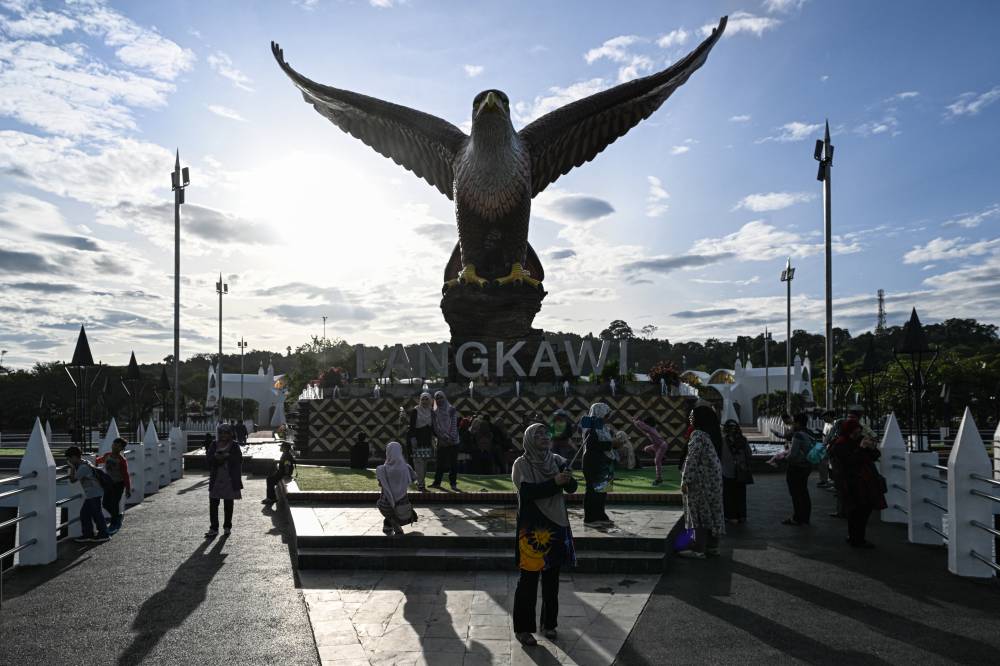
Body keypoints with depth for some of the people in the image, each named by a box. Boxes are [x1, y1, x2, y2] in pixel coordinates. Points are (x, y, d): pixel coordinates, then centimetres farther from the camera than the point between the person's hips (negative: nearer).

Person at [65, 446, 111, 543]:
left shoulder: (83, 467, -20)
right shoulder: (83, 464, 12)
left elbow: (72, 480, -19)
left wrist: (72, 468, -12)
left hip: (94, 494, -10)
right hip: (90, 494, 10)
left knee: (96, 513, -1)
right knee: (84, 513, 13)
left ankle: (104, 534, 8)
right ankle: (88, 534, 18)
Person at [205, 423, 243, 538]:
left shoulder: (234, 446, 3)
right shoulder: (214, 445, 9)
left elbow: (239, 459, -8)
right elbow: (209, 457, -2)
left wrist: (227, 456, -16)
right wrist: (216, 457, -20)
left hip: (230, 479, -1)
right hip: (216, 479, 1)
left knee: (228, 504, 6)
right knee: (213, 504, -5)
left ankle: (227, 527, 18)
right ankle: (213, 528, 0)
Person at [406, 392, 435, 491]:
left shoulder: (431, 412, 12)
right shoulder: (414, 411, -3)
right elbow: (411, 426, -6)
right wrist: (412, 438, -15)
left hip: (427, 440, 5)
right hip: (417, 440, -5)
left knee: (424, 462, 5)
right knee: (419, 462, -10)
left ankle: (421, 482, 12)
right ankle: (420, 484, -11)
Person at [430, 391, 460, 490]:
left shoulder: (452, 410, 4)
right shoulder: (435, 412, 8)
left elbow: (454, 425, -2)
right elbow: (436, 427, 1)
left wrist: (451, 437, -14)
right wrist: (444, 437, -12)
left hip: (453, 441, -1)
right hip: (442, 442, 1)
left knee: (453, 463, 0)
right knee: (440, 463, 3)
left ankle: (453, 483, 5)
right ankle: (437, 482, 12)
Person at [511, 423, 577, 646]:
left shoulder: (557, 461, 5)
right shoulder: (521, 464, -8)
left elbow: (572, 488, -2)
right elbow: (527, 491, -20)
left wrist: (568, 479, -24)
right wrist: (554, 482, -28)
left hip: (556, 526, 5)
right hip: (532, 528, -4)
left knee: (552, 578, 13)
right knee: (529, 580, 1)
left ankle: (549, 623, 29)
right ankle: (523, 628, 14)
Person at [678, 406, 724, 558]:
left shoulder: (697, 435, -16)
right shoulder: (705, 435, 12)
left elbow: (692, 459, -20)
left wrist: (685, 481, -18)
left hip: (702, 481, -9)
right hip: (711, 479, 9)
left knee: (699, 513, -4)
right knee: (710, 511, 12)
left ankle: (698, 549, -1)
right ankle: (712, 546, 19)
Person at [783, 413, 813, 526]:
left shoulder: (797, 435, -21)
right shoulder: (808, 435, 8)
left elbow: (793, 454, -25)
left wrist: (785, 459, -7)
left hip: (795, 468, -9)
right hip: (806, 467, 9)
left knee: (796, 494, 0)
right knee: (804, 493, 15)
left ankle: (797, 519, 6)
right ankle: (805, 518, 23)